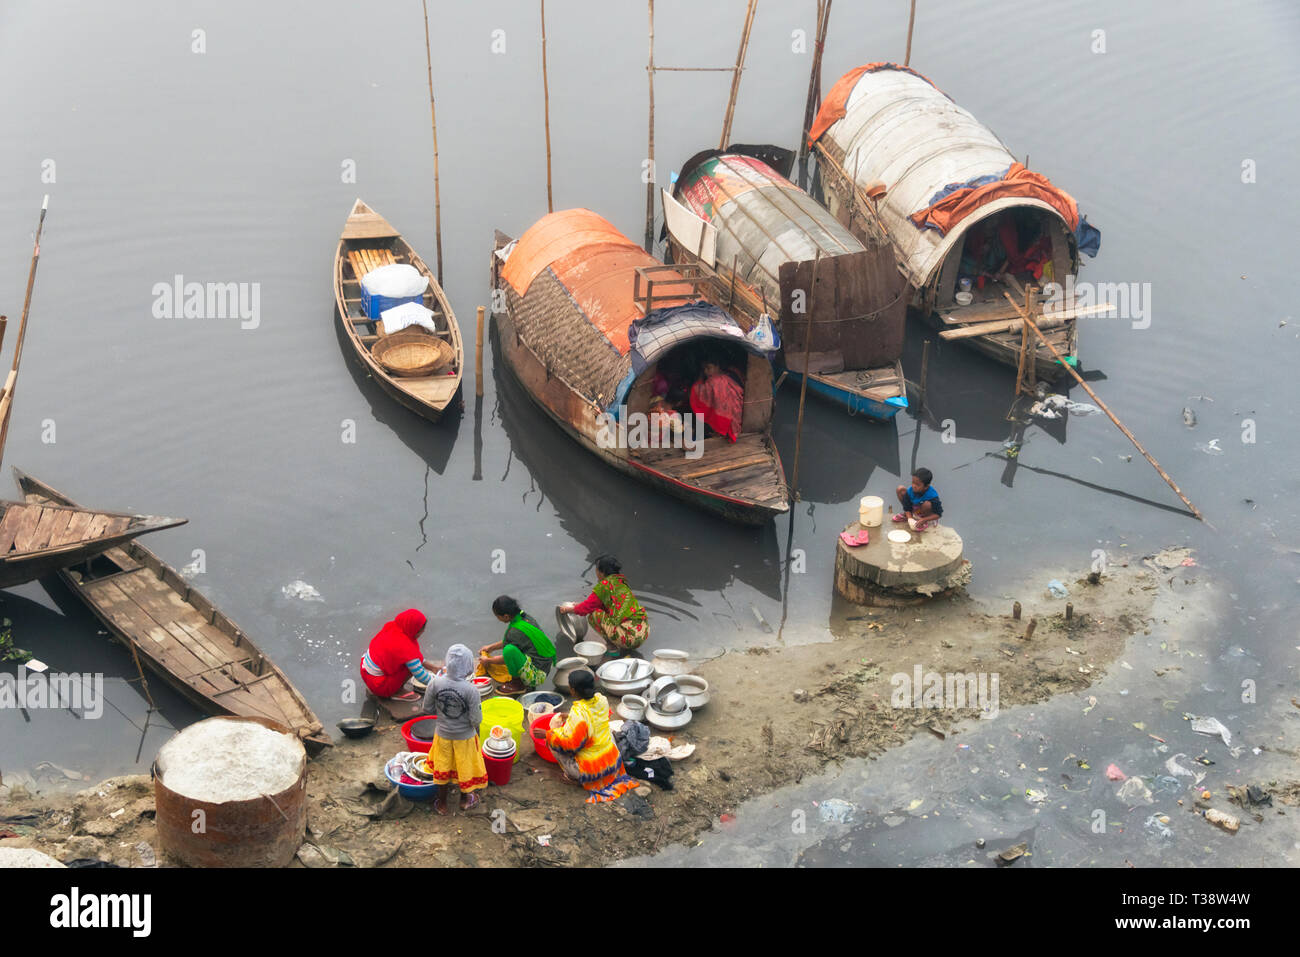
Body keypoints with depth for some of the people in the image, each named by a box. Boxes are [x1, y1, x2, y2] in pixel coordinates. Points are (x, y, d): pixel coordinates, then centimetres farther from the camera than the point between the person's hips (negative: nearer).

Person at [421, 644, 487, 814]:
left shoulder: (436, 683, -21)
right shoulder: (471, 690, -29)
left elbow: (427, 709, -9)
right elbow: (476, 720, -22)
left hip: (443, 734, 2)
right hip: (464, 736, -2)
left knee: (442, 767, 24)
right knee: (465, 766, 23)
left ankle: (442, 802, 40)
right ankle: (465, 799, 45)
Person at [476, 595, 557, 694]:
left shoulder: (516, 631, -22)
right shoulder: (526, 617, 4)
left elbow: (507, 658, -8)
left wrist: (488, 661, 8)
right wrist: (491, 647, 29)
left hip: (536, 674, -10)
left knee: (509, 650, -30)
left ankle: (517, 683, -7)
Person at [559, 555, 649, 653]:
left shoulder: (604, 584, -5)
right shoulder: (621, 582, 19)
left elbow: (588, 607, 5)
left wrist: (570, 609, 25)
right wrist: (579, 605, 40)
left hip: (630, 636, -8)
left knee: (593, 614, 2)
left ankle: (613, 646, 0)